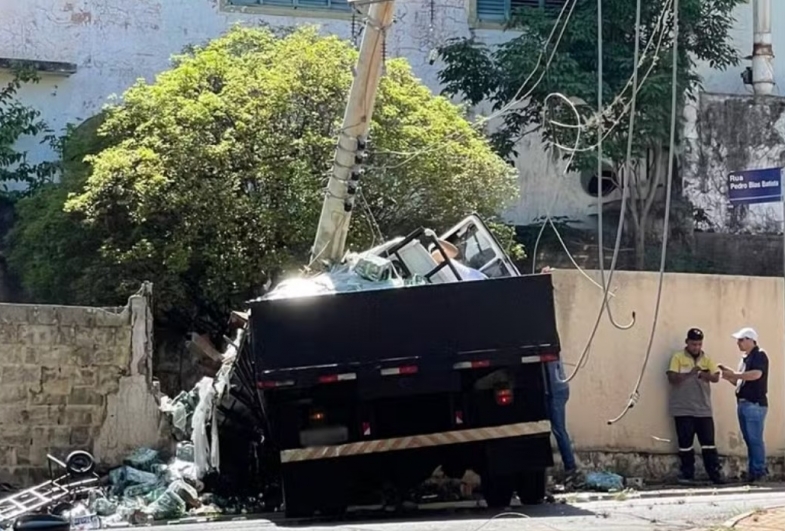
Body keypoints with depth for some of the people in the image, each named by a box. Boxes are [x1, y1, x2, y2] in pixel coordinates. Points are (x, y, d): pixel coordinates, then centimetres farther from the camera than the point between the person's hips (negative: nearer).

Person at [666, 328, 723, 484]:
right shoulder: (678, 357, 0)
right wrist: (689, 374, -25)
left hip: (703, 409, 3)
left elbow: (716, 377, -2)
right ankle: (687, 474, 8)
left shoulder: (707, 359, 10)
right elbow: (672, 378, -11)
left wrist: (704, 374, -22)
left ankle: (714, 474, 4)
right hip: (683, 409, -3)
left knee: (708, 441, 1)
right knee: (685, 442, 0)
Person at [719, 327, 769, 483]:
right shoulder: (744, 359, 20)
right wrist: (729, 377, 7)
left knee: (755, 439, -10)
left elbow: (756, 374, -23)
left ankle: (759, 471, -8)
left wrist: (734, 374, -17)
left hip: (755, 404, -9)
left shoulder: (759, 355, -6)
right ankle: (752, 470, 9)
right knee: (749, 440, 7)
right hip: (743, 403, 9)